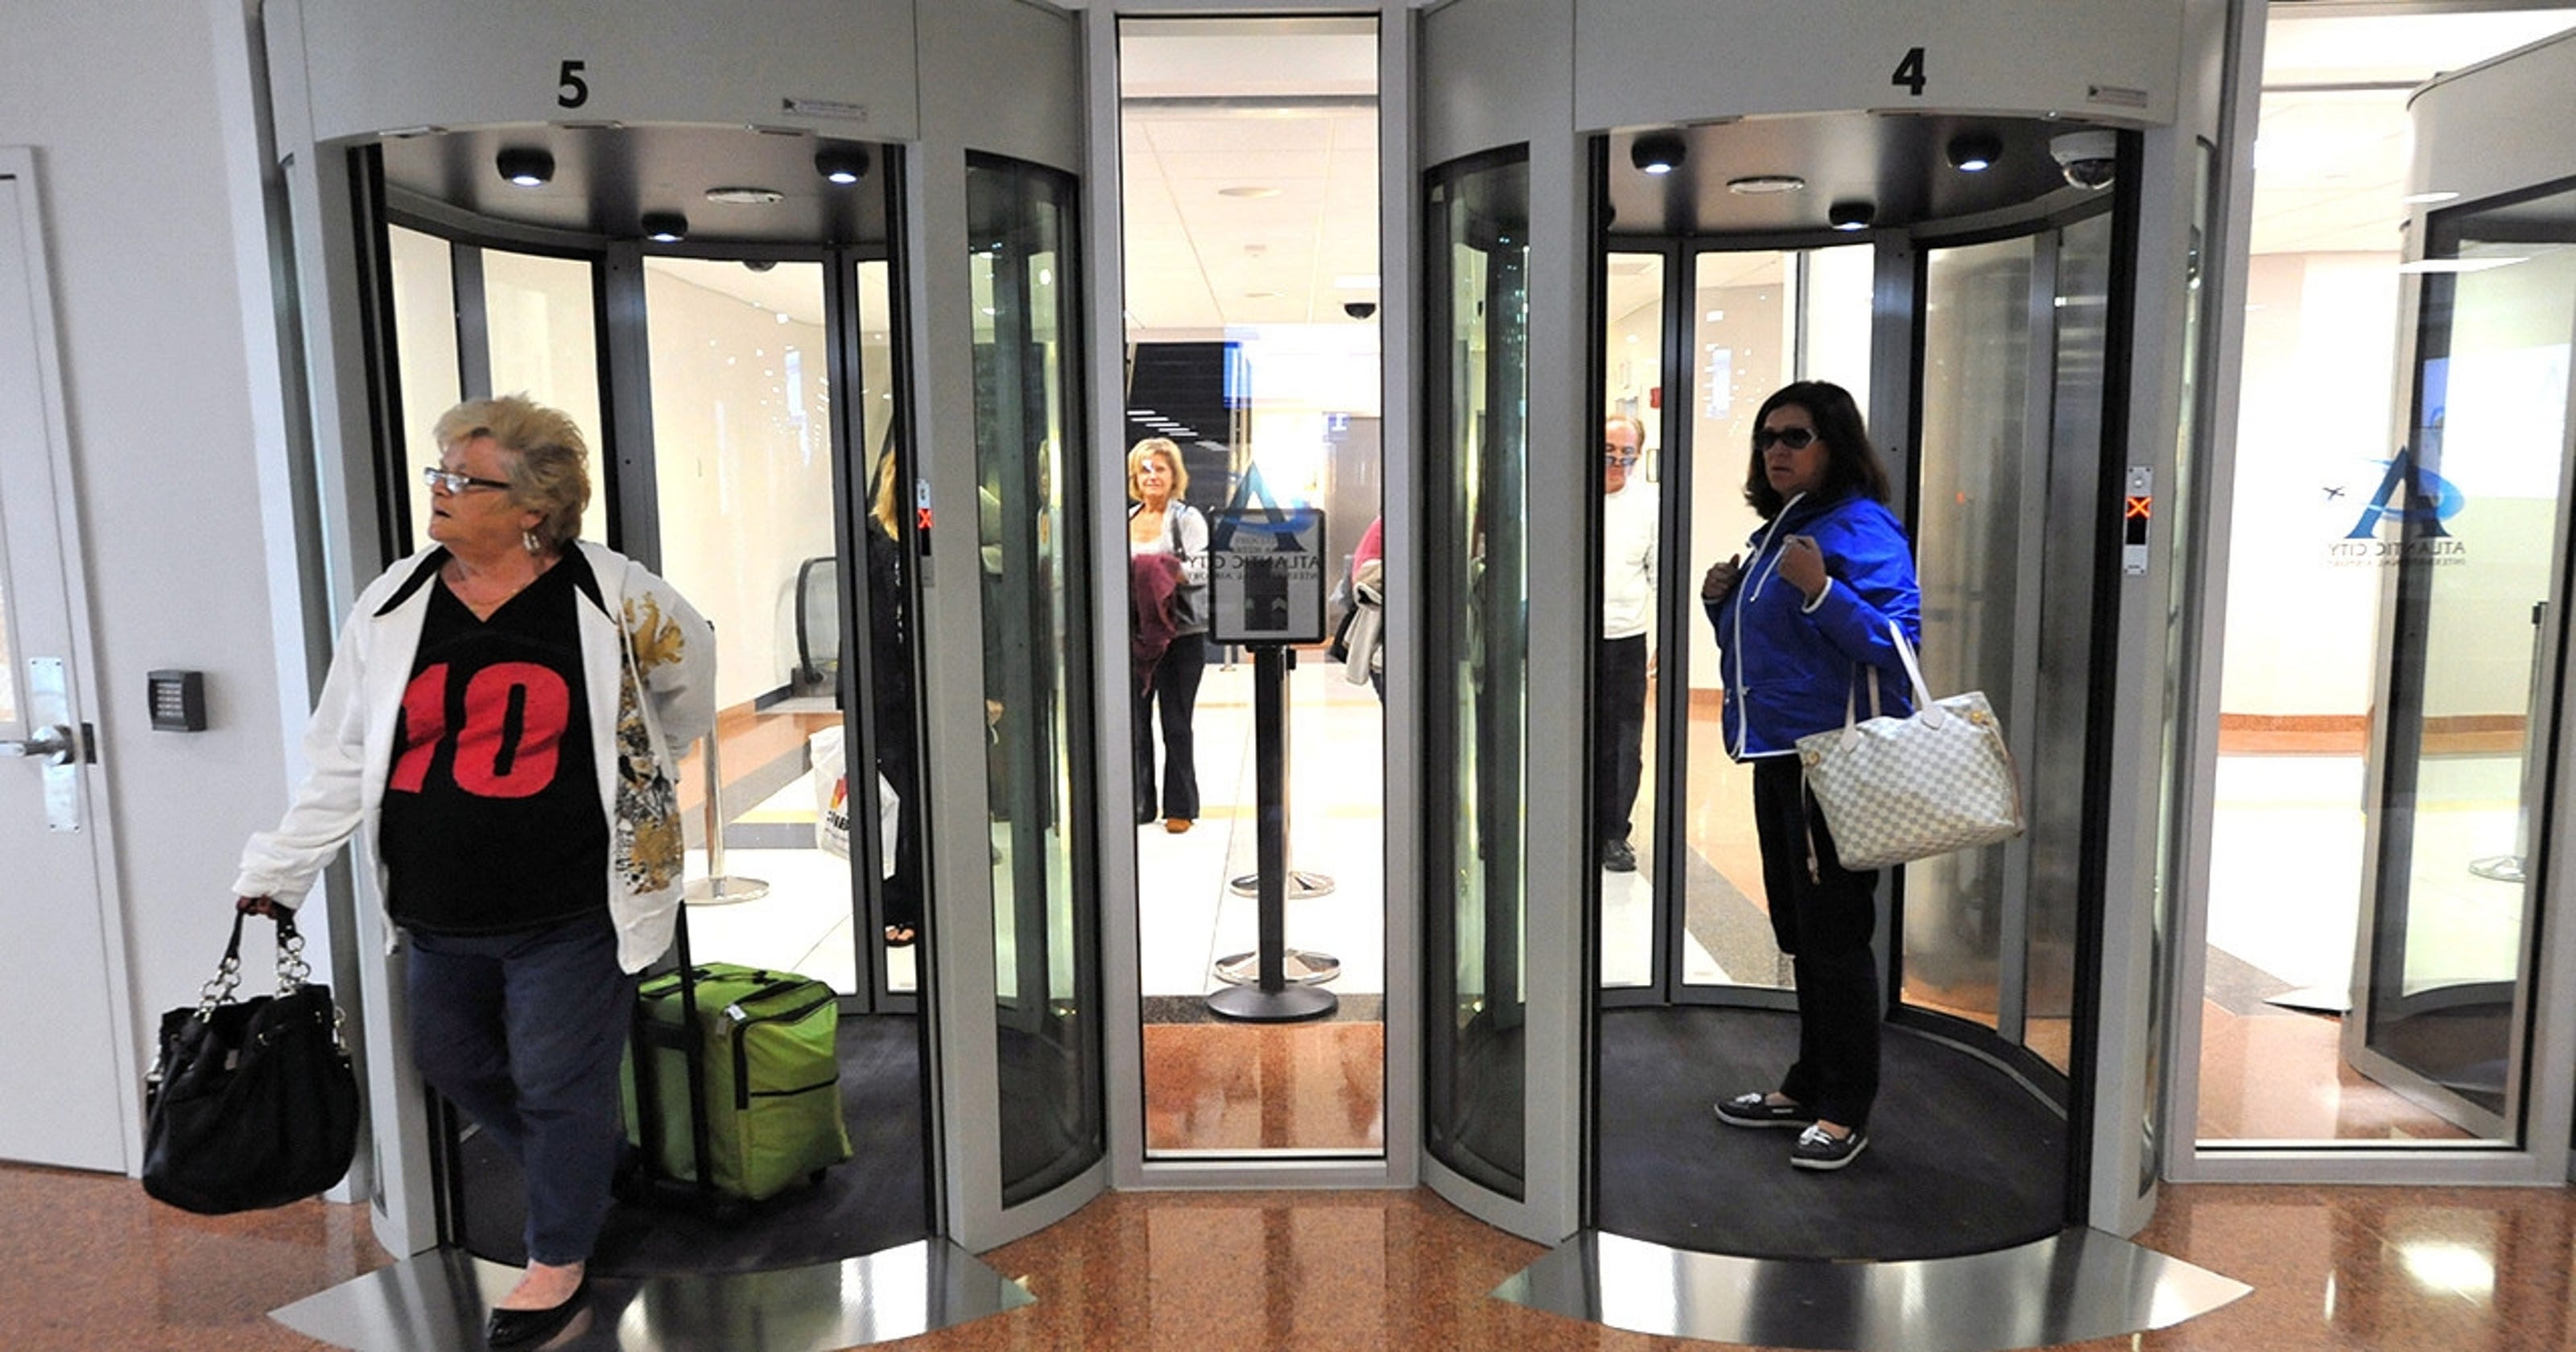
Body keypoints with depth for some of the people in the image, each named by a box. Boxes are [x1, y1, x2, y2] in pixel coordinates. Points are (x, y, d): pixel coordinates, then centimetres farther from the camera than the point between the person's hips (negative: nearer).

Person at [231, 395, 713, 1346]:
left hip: (569, 913, -5)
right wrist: (279, 871, 1)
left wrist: (643, 773, 17)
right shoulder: (393, 604, 0)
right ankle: (588, 1168, 45)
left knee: (558, 1086, 7)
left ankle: (560, 1258, 29)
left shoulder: (609, 594, -11)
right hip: (438, 918, 5)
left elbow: (689, 668, 9)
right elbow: (343, 760, 4)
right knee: (454, 1067, 20)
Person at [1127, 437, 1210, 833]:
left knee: (1175, 722, 1)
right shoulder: (1125, 520, 13)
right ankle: (1139, 804, 16)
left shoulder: (1187, 518, -1)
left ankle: (1180, 807, 11)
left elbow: (1202, 569, -10)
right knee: (1134, 718, 6)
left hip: (1180, 632, -4)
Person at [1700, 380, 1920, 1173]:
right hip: (1777, 757, 10)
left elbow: (1898, 642, -22)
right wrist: (1721, 602, 7)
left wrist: (1821, 589, -31)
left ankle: (1845, 1111, 12)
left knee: (1834, 935, -2)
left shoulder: (1861, 528, -12)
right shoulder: (1774, 532, 16)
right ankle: (1808, 1085, 31)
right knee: (1800, 933, 18)